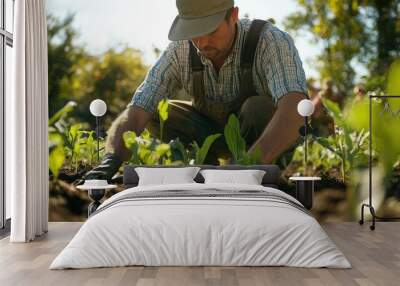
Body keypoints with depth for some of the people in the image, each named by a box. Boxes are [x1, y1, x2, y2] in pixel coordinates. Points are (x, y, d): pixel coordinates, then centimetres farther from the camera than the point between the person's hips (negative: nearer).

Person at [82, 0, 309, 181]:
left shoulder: (271, 41, -31)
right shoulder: (181, 51, -20)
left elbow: (294, 107, -47)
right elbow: (137, 112, -24)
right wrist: (111, 161, -43)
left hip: (275, 139, -3)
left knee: (259, 107, -35)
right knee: (157, 114, -15)